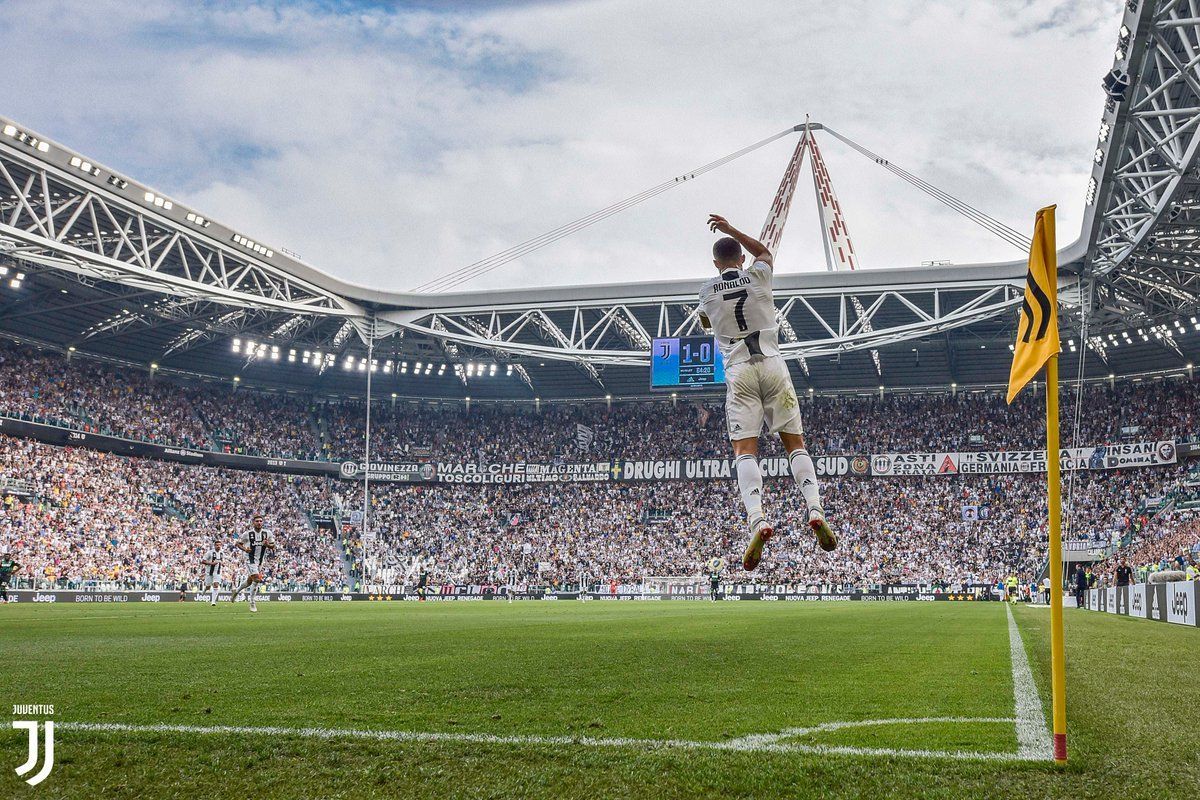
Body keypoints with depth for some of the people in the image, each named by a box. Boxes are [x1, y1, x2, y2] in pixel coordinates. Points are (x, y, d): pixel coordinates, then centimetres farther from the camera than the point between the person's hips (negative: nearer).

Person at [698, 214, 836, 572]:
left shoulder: (708, 290, 5)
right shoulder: (759, 276, 5)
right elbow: (765, 251, 30)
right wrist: (731, 229, 33)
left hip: (739, 371, -1)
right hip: (772, 366, 1)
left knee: (745, 450, -7)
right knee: (795, 442, 6)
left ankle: (758, 520, -26)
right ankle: (815, 509, -12)